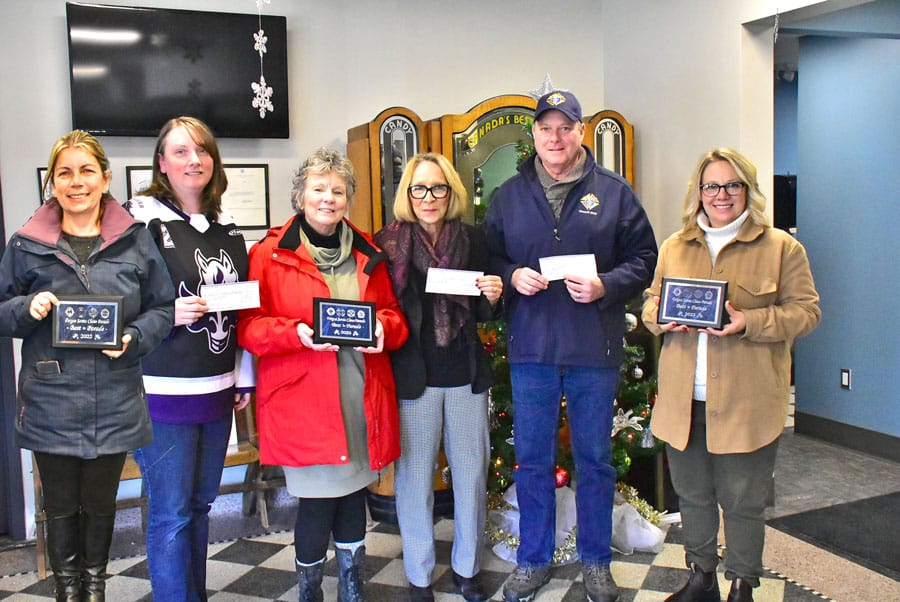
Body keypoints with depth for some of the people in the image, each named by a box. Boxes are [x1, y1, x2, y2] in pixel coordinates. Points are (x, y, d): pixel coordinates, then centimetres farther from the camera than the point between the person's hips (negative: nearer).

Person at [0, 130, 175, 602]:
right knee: (61, 508, 12)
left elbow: (163, 307, 5)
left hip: (114, 404, 0)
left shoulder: (135, 241, 1)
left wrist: (134, 337, -13)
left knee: (101, 505, 16)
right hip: (51, 405, 0)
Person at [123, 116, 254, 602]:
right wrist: (166, 314, -23)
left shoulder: (227, 228, 13)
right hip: (163, 393, -6)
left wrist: (244, 378, 16)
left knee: (200, 504, 16)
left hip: (217, 391, 6)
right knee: (171, 513, 1)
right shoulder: (140, 218, -6)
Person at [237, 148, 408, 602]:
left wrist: (383, 327, -8)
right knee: (317, 500, 0)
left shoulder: (368, 254, 11)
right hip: (303, 399, -4)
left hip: (362, 397, 4)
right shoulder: (270, 253, -3)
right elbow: (249, 325, -4)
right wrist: (296, 333, -21)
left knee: (354, 494, 15)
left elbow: (394, 312, 15)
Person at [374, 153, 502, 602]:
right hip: (411, 376, -2)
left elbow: (482, 314, 12)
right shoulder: (386, 243, -4)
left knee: (472, 473, 11)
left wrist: (492, 297, -8)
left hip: (466, 375, 3)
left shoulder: (473, 239, 3)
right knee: (414, 477, 7)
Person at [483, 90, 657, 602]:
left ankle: (596, 560, 30)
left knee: (595, 459, 11)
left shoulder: (614, 191, 2)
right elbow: (488, 257, 11)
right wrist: (512, 276, -10)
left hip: (595, 349, -1)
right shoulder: (509, 195, 7)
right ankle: (534, 560, 29)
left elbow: (644, 257, 2)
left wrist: (606, 286, -15)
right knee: (532, 459, 11)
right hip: (531, 348, 2)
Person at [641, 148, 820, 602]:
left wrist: (750, 323, -18)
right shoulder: (675, 246, 11)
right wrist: (661, 318, -6)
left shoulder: (782, 247, -1)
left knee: (743, 501, 6)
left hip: (745, 402, -4)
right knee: (692, 495, 16)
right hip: (683, 400, 4)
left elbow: (805, 311, -3)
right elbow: (651, 301, 18)